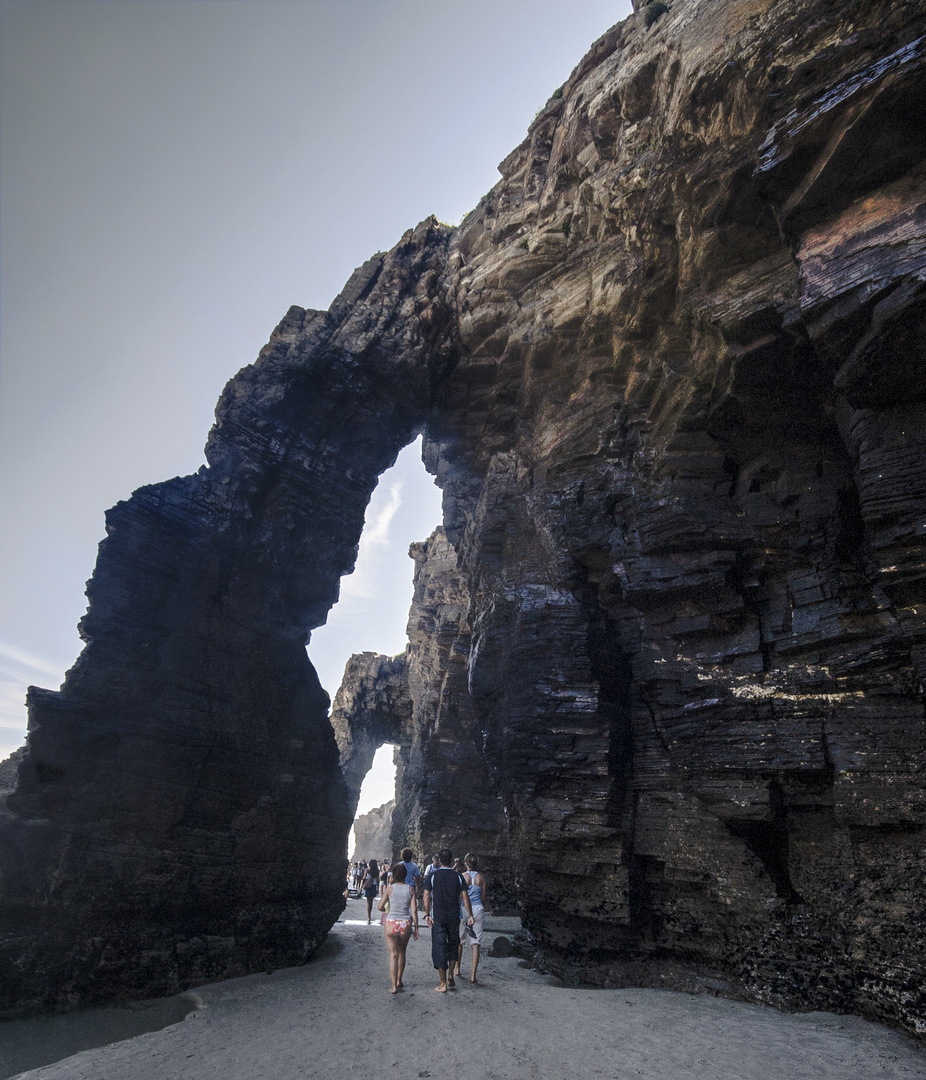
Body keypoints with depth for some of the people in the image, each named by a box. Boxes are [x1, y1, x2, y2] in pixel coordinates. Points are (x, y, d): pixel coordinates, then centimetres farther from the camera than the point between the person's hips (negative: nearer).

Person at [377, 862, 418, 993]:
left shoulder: (389, 889, -6)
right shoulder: (410, 889, -2)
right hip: (406, 924, 2)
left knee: (393, 955, 7)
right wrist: (416, 928, 4)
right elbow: (414, 910, -3)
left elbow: (380, 907, -3)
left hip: (391, 923, -2)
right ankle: (399, 981, 30)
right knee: (402, 953, 22)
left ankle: (394, 986, 4)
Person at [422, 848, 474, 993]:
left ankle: (443, 984, 10)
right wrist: (470, 915, 2)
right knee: (453, 944, 22)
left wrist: (427, 914, -5)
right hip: (454, 917, 2)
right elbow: (465, 897, -3)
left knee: (439, 948, 6)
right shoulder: (458, 876, -2)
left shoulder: (433, 876, -4)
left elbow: (427, 896, -8)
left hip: (438, 917, -1)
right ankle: (450, 975, 15)